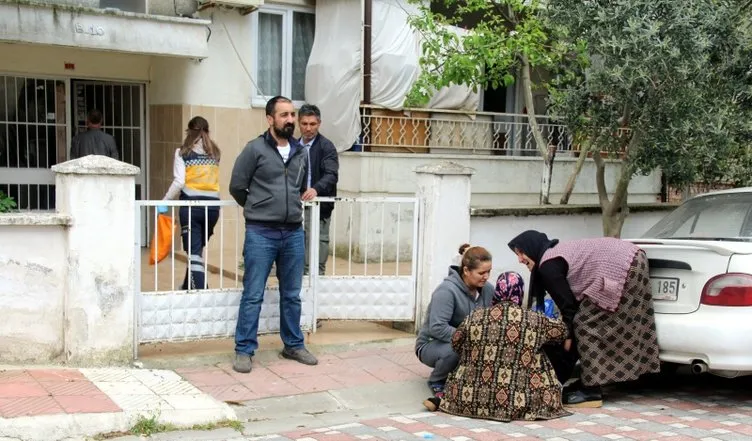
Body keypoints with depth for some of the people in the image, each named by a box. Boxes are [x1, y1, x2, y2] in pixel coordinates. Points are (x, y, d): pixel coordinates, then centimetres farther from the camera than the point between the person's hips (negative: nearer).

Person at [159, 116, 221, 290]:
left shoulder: (183, 152, -2)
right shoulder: (215, 152, 9)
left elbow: (179, 182, -10)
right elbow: (213, 177, 11)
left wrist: (164, 201, -6)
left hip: (191, 205, -4)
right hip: (212, 205, 4)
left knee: (194, 252, -1)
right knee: (198, 249, 19)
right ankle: (188, 288, 33)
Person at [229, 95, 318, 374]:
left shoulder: (301, 153, 8)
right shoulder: (255, 149, -7)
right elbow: (236, 187, 0)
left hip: (294, 233, 5)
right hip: (261, 233, -4)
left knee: (292, 295, 13)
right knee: (253, 295, 0)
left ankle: (293, 345, 25)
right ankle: (244, 350, 8)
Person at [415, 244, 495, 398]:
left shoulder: (487, 289, -6)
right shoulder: (447, 290, -26)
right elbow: (437, 328, -33)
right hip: (432, 344, -6)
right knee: (454, 349, -38)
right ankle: (436, 382, -6)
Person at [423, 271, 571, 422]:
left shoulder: (476, 317, 0)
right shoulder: (534, 320, -1)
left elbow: (456, 344, 11)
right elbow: (562, 331, 14)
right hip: (515, 402, -1)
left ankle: (441, 400, 9)